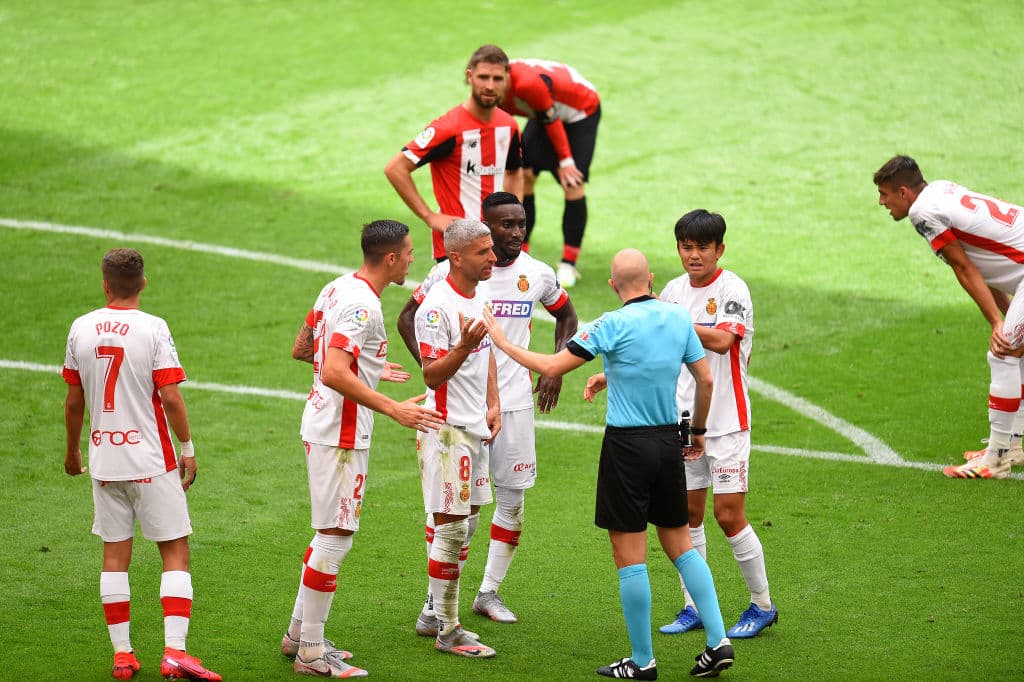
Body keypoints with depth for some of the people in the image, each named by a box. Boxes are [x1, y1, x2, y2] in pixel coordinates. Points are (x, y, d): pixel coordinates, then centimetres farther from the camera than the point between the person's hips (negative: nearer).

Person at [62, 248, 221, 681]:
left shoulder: (81, 329, 2)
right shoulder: (153, 329, -10)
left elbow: (74, 401, 9)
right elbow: (170, 398, -13)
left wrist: (72, 450, 23)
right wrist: (188, 449, -2)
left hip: (104, 461, 4)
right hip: (152, 461, -4)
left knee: (115, 555, 9)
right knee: (175, 552, 1)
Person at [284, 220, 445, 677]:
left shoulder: (336, 289, 9)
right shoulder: (363, 305, -20)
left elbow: (301, 350, 20)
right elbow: (334, 373, -30)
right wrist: (393, 409, -30)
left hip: (323, 428, 10)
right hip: (342, 435, -10)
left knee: (330, 534, 18)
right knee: (335, 540, -3)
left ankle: (299, 634, 26)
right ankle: (311, 652, 3)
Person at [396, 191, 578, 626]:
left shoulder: (538, 274, 2)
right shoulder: (452, 271, -8)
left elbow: (566, 316, 20)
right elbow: (408, 317, 2)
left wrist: (556, 369, 9)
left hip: (514, 399, 4)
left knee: (513, 499, 6)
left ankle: (489, 592, 21)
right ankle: (437, 600, 7)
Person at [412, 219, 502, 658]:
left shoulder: (479, 296, 10)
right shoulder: (437, 307, -18)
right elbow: (432, 375, -19)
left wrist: (493, 404, 12)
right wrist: (463, 347, -35)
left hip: (475, 427, 9)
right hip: (447, 428, -9)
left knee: (467, 522, 14)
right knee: (451, 527, -6)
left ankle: (435, 610, 24)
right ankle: (447, 630, 0)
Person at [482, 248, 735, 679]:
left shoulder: (614, 325, -14)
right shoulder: (679, 317, 2)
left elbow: (551, 367, -14)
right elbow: (705, 379, 8)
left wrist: (502, 341, -1)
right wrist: (698, 431, 22)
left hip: (626, 445, -6)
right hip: (669, 442, 6)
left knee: (630, 557, 2)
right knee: (680, 544, 16)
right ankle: (718, 641, 10)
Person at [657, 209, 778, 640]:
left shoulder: (732, 289, -11)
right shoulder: (674, 290, 8)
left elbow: (722, 341, -29)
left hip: (726, 420, -6)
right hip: (682, 418, 6)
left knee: (729, 516, -6)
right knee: (687, 514, 8)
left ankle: (762, 606, 9)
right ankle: (693, 608, 18)